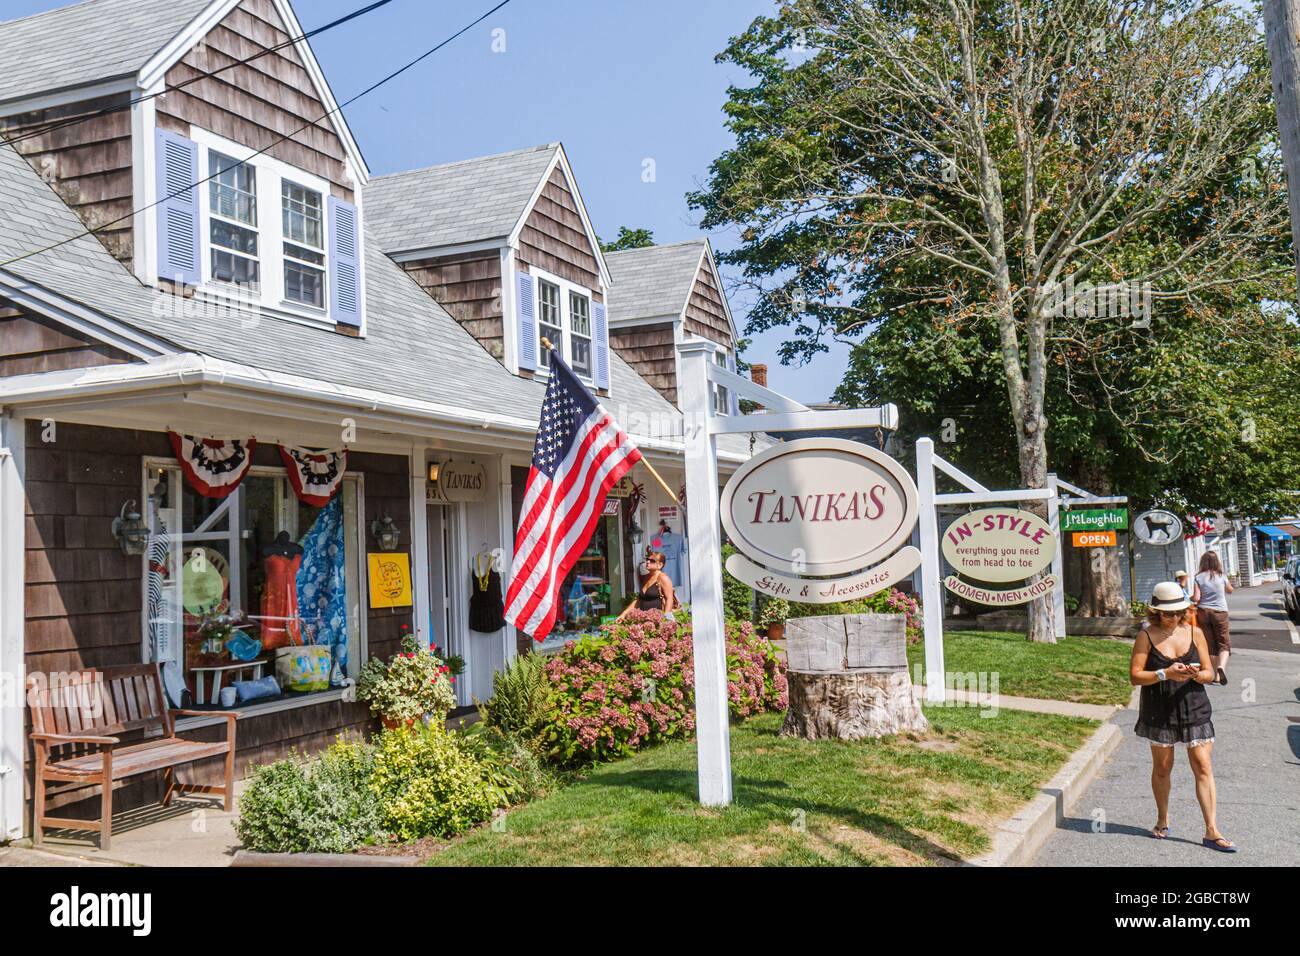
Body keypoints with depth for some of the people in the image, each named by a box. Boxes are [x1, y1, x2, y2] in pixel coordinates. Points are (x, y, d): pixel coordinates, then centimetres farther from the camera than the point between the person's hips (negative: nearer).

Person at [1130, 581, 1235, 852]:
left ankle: (1212, 831, -2)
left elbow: (1209, 675, 4)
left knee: (1203, 767, -5)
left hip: (1194, 709, 1)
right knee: (1162, 768, 10)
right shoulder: (1146, 637, -5)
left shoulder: (1194, 633, 1)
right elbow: (1135, 676, -10)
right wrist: (1166, 674, -23)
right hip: (1160, 711, -1)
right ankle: (1162, 821, 29)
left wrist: (1196, 674, -19)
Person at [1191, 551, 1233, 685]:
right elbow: (1230, 590, 17)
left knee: (1210, 644, 9)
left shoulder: (1199, 577, -5)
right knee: (1223, 643, 4)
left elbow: (1196, 598, -9)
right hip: (1220, 612, -1)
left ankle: (1215, 674, 13)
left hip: (1203, 612, 1)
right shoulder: (1221, 576, -2)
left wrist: (1191, 598, 12)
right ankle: (1221, 665, -23)